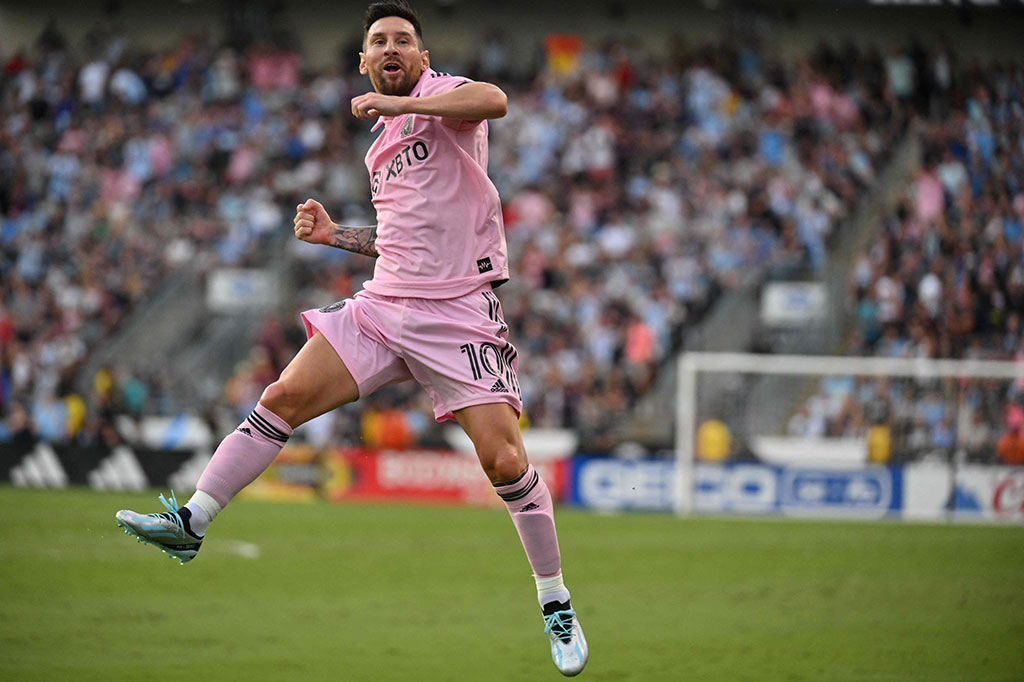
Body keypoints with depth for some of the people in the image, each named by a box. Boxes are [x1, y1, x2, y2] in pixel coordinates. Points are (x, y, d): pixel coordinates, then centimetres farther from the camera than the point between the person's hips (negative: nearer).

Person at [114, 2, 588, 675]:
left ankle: (556, 603, 1)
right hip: (385, 304, 7)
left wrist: (399, 102, -23)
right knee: (284, 397, -6)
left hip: (460, 311, -7)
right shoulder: (382, 144, 21)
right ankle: (192, 523, -2)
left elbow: (494, 99, -27)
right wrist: (334, 234, 16)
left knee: (504, 457, -14)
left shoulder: (441, 94, -2)